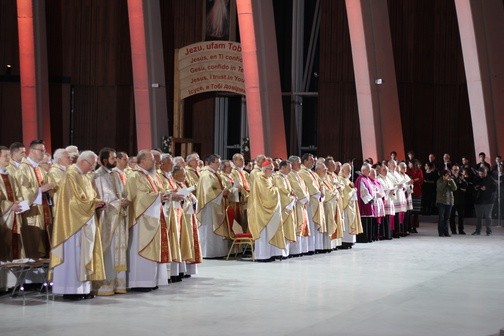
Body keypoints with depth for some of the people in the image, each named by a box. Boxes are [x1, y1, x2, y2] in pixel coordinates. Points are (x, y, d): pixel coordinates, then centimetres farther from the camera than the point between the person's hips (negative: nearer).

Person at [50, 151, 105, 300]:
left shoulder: (84, 177, 16)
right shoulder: (71, 175, -13)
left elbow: (90, 197, 20)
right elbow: (76, 199, -19)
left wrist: (97, 202, -1)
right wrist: (94, 203, -9)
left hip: (86, 222, 9)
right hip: (74, 222, -9)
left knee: (85, 254, 7)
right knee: (73, 254, -7)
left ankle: (83, 287, 9)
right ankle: (70, 290, -3)